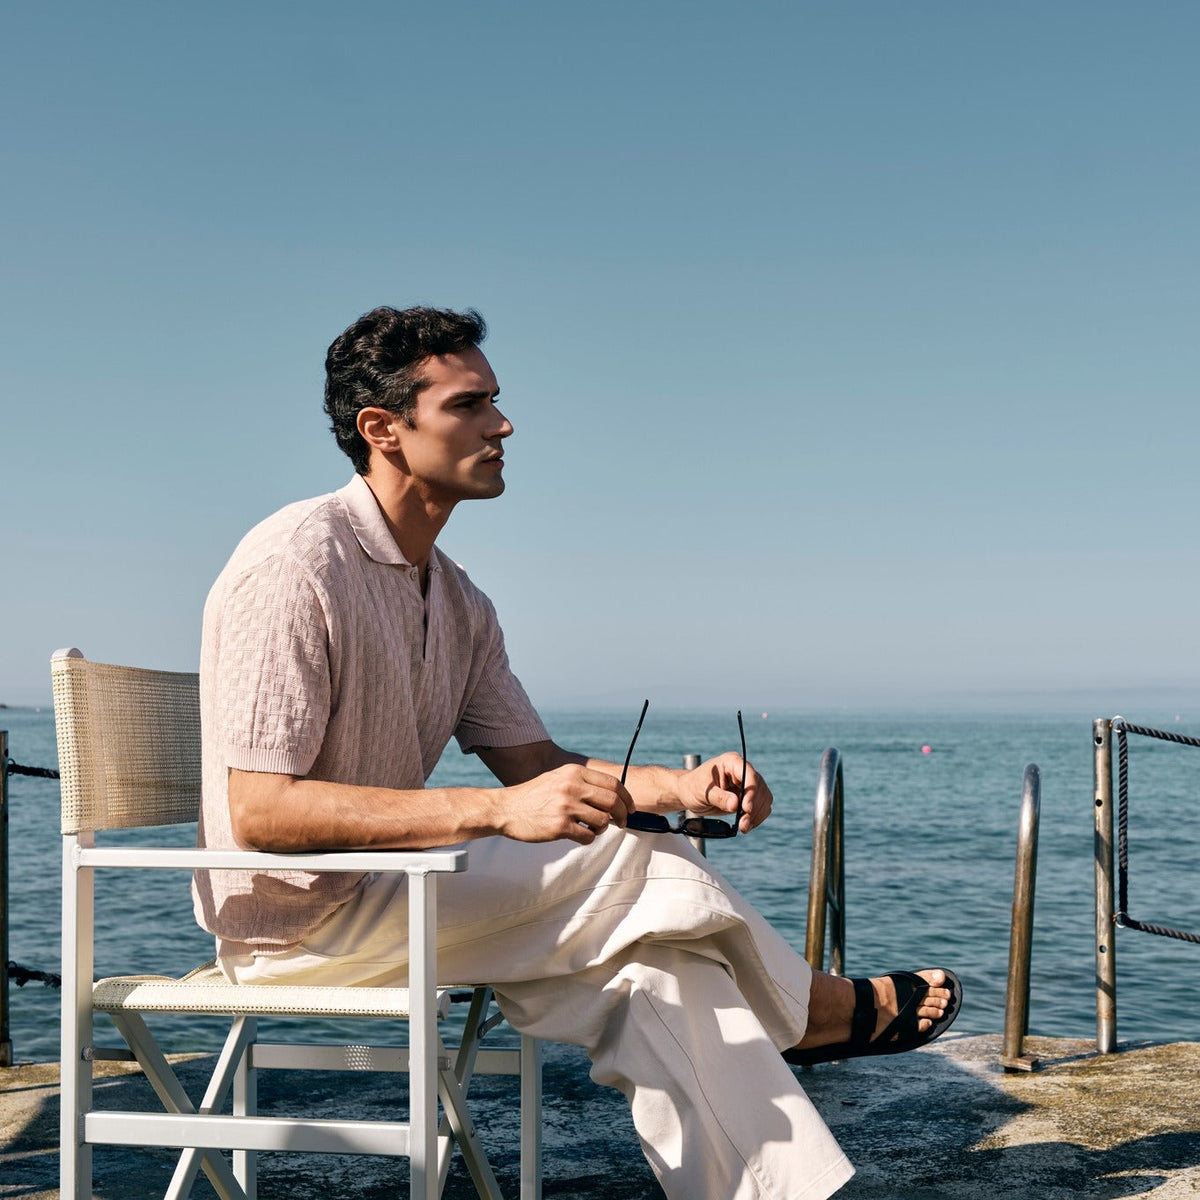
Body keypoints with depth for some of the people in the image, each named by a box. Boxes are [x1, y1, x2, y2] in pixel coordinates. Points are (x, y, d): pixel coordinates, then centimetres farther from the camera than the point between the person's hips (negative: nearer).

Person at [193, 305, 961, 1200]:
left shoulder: (456, 602, 10)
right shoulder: (296, 564, -19)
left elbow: (539, 764, 11)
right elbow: (258, 811, -26)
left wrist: (683, 787, -9)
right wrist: (496, 811, -31)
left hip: (393, 896, 9)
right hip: (298, 919, -9)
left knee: (656, 967, -9)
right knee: (640, 866, -12)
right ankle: (830, 1008, 11)